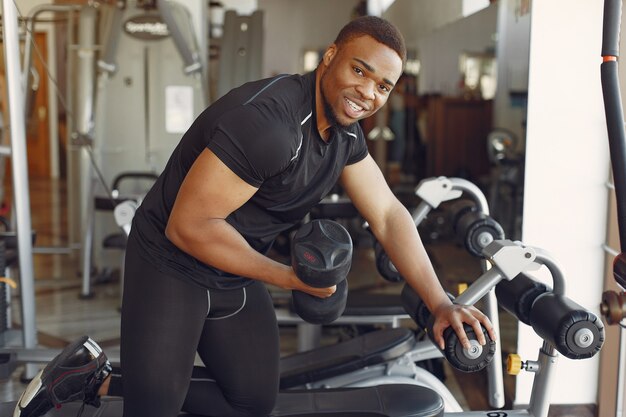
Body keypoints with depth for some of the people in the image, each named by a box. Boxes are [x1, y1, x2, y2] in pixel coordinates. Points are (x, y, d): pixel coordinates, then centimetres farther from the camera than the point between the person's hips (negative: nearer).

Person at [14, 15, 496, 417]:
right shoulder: (268, 120, -30)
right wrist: (289, 278, -19)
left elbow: (388, 215, 1)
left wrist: (440, 302, -8)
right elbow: (188, 226, -28)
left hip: (236, 276, 8)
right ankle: (74, 378, 22)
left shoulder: (345, 132, -1)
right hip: (171, 266, -8)